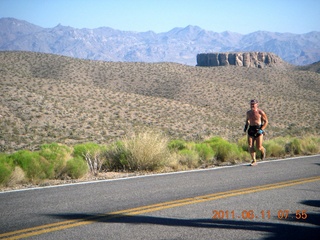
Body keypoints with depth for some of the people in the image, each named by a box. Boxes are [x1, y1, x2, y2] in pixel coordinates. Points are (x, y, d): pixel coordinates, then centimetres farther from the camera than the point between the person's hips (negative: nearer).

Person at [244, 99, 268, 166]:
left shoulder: (260, 112, -6)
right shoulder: (248, 112, 10)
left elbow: (266, 122, -3)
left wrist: (261, 130, -14)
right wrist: (246, 126, 12)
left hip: (259, 130, -4)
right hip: (251, 130, 4)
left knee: (258, 147, -6)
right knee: (250, 146, -8)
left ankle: (263, 151, 30)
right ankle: (254, 161, 1)